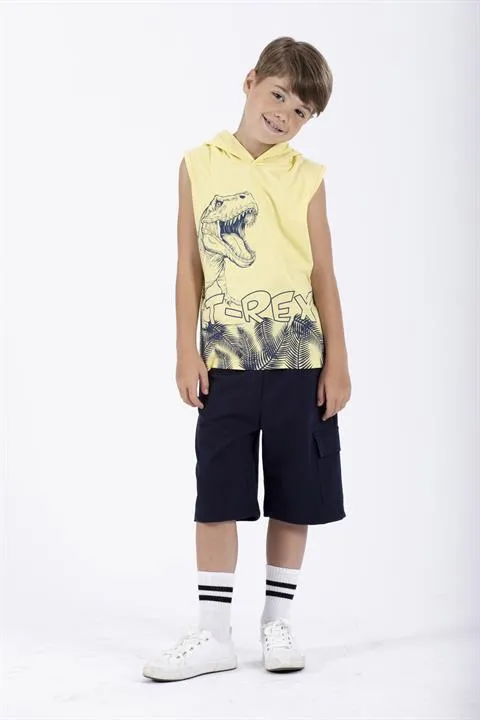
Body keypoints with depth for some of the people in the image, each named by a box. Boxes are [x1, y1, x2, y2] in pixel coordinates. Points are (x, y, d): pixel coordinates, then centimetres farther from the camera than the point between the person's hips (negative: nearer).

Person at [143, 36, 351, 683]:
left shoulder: (306, 176, 5)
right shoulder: (200, 165, 4)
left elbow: (323, 274, 5)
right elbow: (190, 267, 4)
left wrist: (338, 361, 0)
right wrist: (187, 353, -1)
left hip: (300, 358, 1)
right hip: (226, 357, 0)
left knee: (295, 496, 7)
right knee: (218, 495, 3)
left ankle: (277, 623, 22)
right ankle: (213, 635, 12)